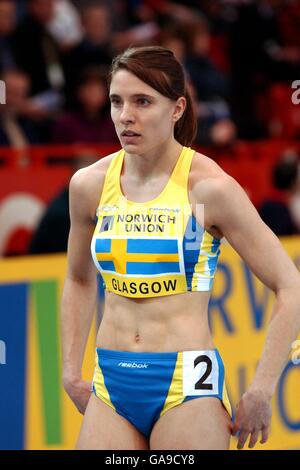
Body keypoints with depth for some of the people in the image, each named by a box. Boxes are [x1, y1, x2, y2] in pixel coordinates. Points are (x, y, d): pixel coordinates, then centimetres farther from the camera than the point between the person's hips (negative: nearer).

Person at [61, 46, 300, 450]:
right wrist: (71, 371, 13)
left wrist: (261, 392, -9)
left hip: (187, 385, -4)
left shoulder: (209, 187, -8)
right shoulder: (89, 185, 5)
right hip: (111, 385, 4)